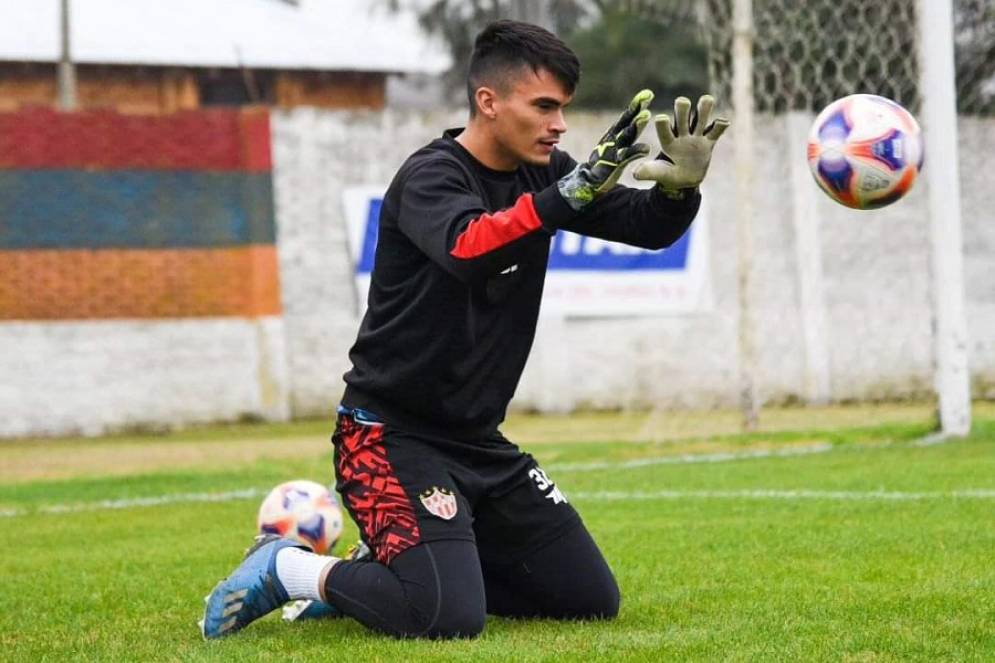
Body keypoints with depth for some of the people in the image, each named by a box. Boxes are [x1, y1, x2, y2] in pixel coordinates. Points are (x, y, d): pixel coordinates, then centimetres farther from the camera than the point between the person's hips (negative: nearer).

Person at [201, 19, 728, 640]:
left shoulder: (540, 173, 4)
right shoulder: (430, 176, -17)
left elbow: (648, 226, -1)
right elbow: (467, 249, -39)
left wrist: (678, 187, -24)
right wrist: (572, 192, -49)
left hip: (480, 442, 8)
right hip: (392, 436, -8)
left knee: (593, 601, 7)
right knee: (450, 619, -25)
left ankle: (391, 572, 18)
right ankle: (290, 569, 1)